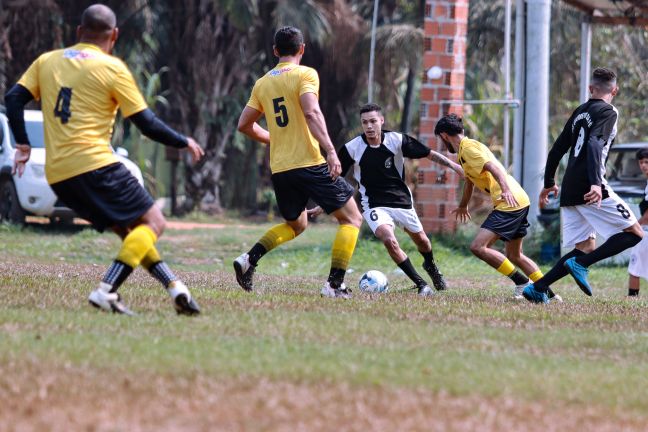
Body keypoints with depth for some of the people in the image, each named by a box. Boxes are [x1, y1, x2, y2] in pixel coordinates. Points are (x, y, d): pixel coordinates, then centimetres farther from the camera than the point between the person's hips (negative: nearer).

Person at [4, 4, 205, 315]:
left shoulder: (47, 61, 15)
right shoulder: (112, 68, -1)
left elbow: (13, 98, 6)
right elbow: (147, 124, -1)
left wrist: (22, 144, 11)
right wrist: (185, 143, 13)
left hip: (57, 175, 7)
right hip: (94, 164, -7)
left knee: (130, 231, 17)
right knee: (153, 222, -1)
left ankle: (175, 288, 7)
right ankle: (106, 291, -19)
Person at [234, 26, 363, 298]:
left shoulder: (262, 83, 13)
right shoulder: (305, 74, -4)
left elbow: (244, 125, 18)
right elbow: (311, 113, -19)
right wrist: (331, 151, -24)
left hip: (280, 170, 6)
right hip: (309, 164, -6)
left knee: (296, 225, 27)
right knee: (351, 219, 3)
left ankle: (249, 260, 5)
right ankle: (335, 284, -10)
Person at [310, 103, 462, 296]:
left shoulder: (397, 140, -12)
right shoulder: (352, 148, -13)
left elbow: (430, 154, -3)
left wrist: (454, 165, -8)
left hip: (402, 200, 2)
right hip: (374, 205, -2)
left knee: (421, 240, 17)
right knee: (389, 240, -26)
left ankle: (431, 266, 54)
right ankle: (421, 284, -15)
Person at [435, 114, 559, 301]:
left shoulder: (468, 148, -8)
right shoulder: (464, 150, 23)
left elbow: (493, 167, -25)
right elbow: (469, 180, 41)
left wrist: (506, 190, -41)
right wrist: (463, 206, 56)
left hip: (509, 203, -10)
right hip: (520, 202, 10)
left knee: (478, 247, -15)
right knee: (514, 256, 20)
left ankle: (522, 282, -10)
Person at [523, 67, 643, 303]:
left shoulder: (580, 112, 20)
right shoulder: (608, 112, -3)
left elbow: (556, 150, 24)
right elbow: (594, 144, -20)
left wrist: (549, 184, 36)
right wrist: (595, 183, -30)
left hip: (569, 192, 8)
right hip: (591, 191, -8)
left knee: (585, 248, 12)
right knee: (634, 233, -4)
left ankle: (537, 288, -1)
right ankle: (580, 264, -16)